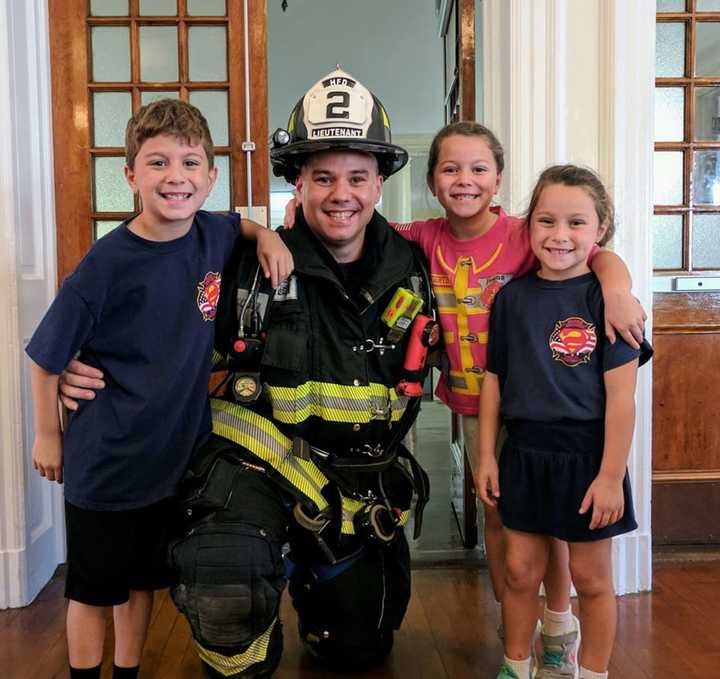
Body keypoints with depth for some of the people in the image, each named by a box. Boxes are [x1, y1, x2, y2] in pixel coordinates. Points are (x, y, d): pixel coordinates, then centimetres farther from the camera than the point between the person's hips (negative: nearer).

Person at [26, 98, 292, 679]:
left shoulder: (212, 234, -8)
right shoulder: (109, 263, -21)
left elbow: (242, 224, 18)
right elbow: (47, 354, -10)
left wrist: (268, 236, -3)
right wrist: (48, 433, -2)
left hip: (176, 452, 4)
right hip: (106, 461, -4)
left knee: (143, 580, 22)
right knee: (93, 589, 14)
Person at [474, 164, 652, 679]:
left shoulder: (604, 297, -11)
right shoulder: (512, 298, 1)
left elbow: (620, 395, -11)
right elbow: (494, 380, 6)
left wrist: (611, 475, -12)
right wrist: (487, 456, 6)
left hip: (587, 457, -3)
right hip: (525, 454, 3)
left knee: (591, 576, 11)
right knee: (520, 569, 13)